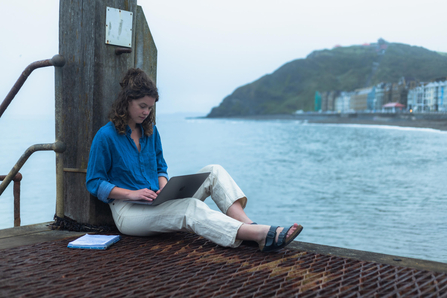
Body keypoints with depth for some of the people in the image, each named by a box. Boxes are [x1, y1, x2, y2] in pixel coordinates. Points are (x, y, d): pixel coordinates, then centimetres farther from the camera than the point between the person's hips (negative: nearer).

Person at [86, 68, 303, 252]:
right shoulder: (106, 136, -7)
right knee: (191, 209, -35)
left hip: (156, 203, 7)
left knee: (213, 172, -12)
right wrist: (132, 194, -20)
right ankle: (261, 235, -50)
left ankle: (249, 226, -34)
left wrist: (164, 187, -4)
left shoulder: (150, 131, 12)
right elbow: (94, 183, -8)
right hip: (129, 212, -7)